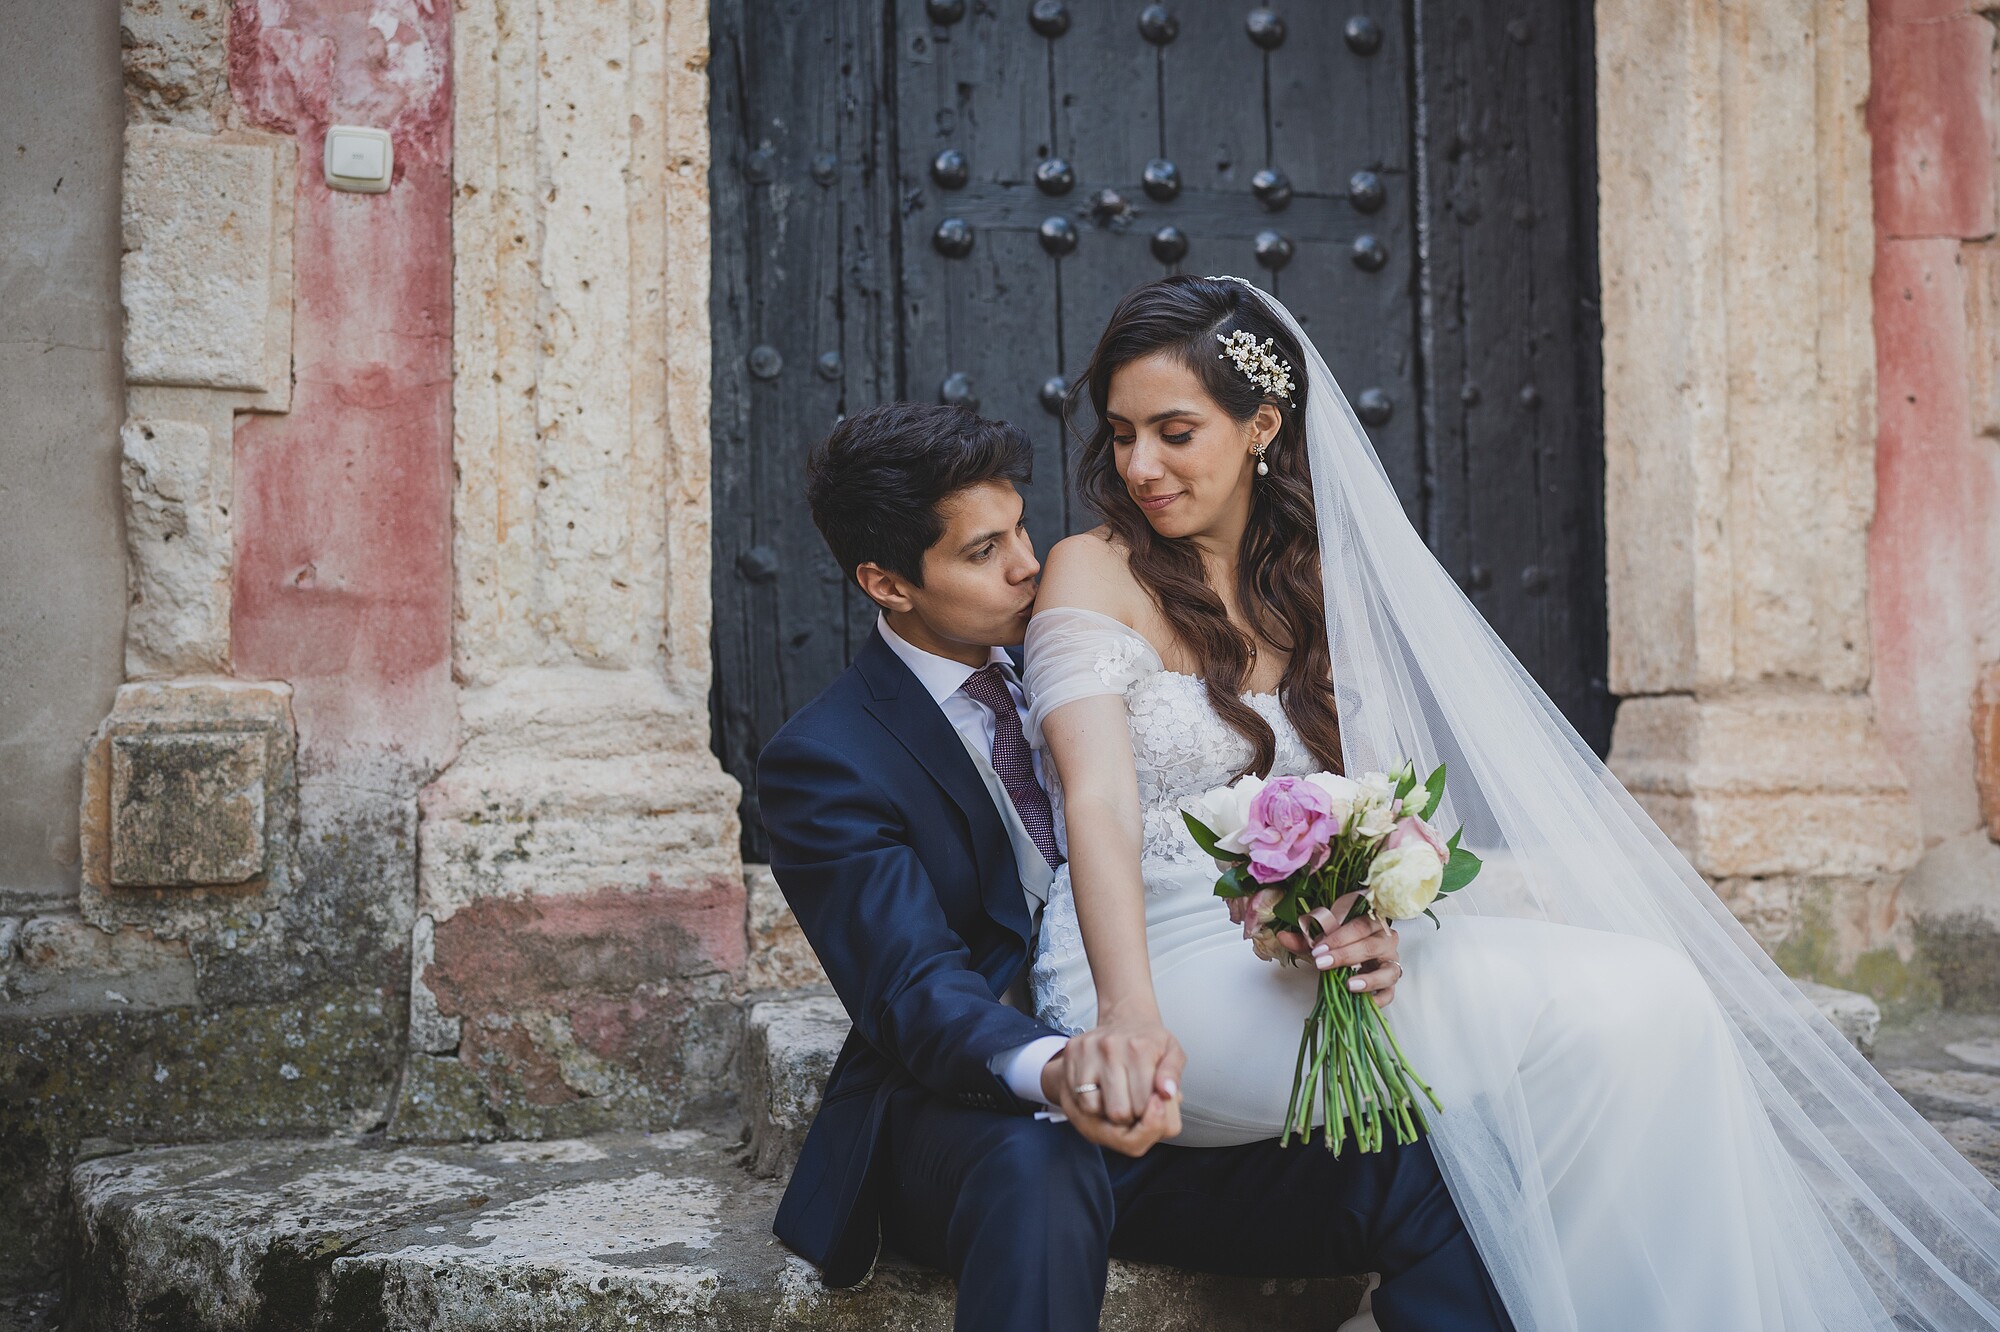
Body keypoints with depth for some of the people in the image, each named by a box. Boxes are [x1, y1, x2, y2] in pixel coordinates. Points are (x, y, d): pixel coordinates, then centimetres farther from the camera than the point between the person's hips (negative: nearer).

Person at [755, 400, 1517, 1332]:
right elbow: (917, 991, -19)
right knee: (1039, 1171, -40)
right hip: (967, 1108, -4)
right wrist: (1053, 1074, -41)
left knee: (1422, 1172, -20)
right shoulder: (821, 762, -7)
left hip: (1146, 1085, 5)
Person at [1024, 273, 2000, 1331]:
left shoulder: (1310, 586, 17)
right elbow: (1098, 804, -16)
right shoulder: (1094, 574, -1)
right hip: (1165, 974, -6)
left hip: (1303, 956, 6)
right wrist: (1129, 1014, -33)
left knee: (1652, 994, -18)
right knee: (1622, 1003, -22)